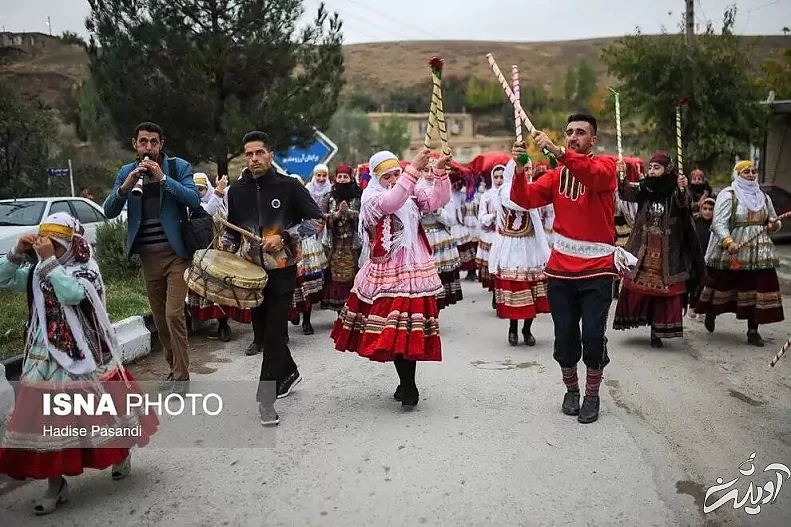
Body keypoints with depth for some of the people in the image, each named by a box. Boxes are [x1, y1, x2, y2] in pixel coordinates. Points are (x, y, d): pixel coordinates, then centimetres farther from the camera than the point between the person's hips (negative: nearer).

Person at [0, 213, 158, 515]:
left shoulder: (86, 270, -12)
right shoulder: (36, 273, 4)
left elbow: (72, 294, -30)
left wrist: (49, 260, -27)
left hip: (83, 358, -4)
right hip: (46, 360, 5)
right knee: (48, 420, 6)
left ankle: (121, 454, 37)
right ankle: (56, 485, 18)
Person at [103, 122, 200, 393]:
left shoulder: (179, 166, -1)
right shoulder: (126, 172, 9)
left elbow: (194, 200, -14)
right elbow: (109, 212, 2)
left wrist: (162, 178, -22)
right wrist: (126, 186, -15)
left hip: (176, 252, -4)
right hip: (148, 255, 4)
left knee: (174, 314, -11)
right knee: (160, 318, 10)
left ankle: (182, 375, 0)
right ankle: (174, 368, 24)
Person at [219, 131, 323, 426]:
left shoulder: (288, 186, -6)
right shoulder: (236, 191, 7)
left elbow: (316, 220, -7)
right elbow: (231, 229, 19)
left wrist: (284, 237, -17)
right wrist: (222, 252, 1)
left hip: (282, 269, -5)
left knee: (274, 333, -7)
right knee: (263, 333, 13)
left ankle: (265, 398, 0)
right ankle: (289, 372, 37)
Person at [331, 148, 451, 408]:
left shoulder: (412, 193, 9)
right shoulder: (371, 197, -3)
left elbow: (439, 199, -3)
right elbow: (390, 202, -25)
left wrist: (440, 172, -17)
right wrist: (414, 169, -29)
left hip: (413, 270, 2)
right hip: (387, 272, -2)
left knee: (409, 325, -1)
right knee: (392, 329, 0)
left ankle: (407, 384, 14)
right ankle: (407, 384, 14)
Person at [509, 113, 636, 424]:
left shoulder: (606, 166, -2)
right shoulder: (556, 174, 9)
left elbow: (594, 174, -26)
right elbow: (525, 200, -2)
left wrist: (558, 151, -40)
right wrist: (519, 171, -21)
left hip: (597, 270, -3)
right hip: (561, 269, 3)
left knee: (593, 336, -4)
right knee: (565, 337, 7)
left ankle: (592, 394, 19)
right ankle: (571, 390, 29)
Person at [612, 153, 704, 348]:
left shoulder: (675, 191, -3)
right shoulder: (643, 188, 5)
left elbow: (684, 204, -22)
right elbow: (626, 193, -11)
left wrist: (683, 190, -43)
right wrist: (621, 178, -30)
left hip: (667, 252, -2)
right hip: (643, 249, 2)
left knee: (665, 290, -1)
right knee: (636, 286, 0)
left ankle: (657, 331, 8)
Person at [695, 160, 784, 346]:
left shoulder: (763, 197, 15)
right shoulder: (728, 195, -4)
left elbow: (774, 221, 26)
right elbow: (719, 223, -15)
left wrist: (774, 224, 1)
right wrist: (728, 242, -30)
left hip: (758, 254, 5)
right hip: (731, 252, -4)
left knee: (756, 289, -1)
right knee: (723, 286, 5)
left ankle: (753, 331, 7)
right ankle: (711, 312, 33)